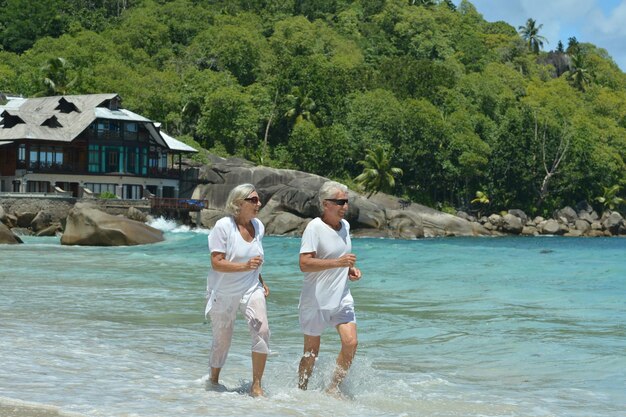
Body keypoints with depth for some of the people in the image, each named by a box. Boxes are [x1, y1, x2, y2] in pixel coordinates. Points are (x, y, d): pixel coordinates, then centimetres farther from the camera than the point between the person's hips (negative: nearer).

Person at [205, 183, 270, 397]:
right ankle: (213, 380, 35)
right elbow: (217, 263, -22)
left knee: (261, 330, -18)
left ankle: (256, 385, -11)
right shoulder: (223, 226, -16)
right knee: (222, 340, 9)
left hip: (251, 289, 4)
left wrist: (261, 282, 17)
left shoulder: (258, 226, 2)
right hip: (224, 292, -4)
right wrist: (246, 266, -33)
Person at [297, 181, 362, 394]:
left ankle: (333, 388, 5)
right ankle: (301, 391, 24)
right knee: (311, 351, 6)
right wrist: (337, 262, -31)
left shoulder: (345, 226, 8)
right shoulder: (314, 227, -16)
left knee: (351, 342, -9)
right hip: (316, 299, -6)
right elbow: (304, 264, -25)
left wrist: (350, 269, 6)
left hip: (341, 297, 6)